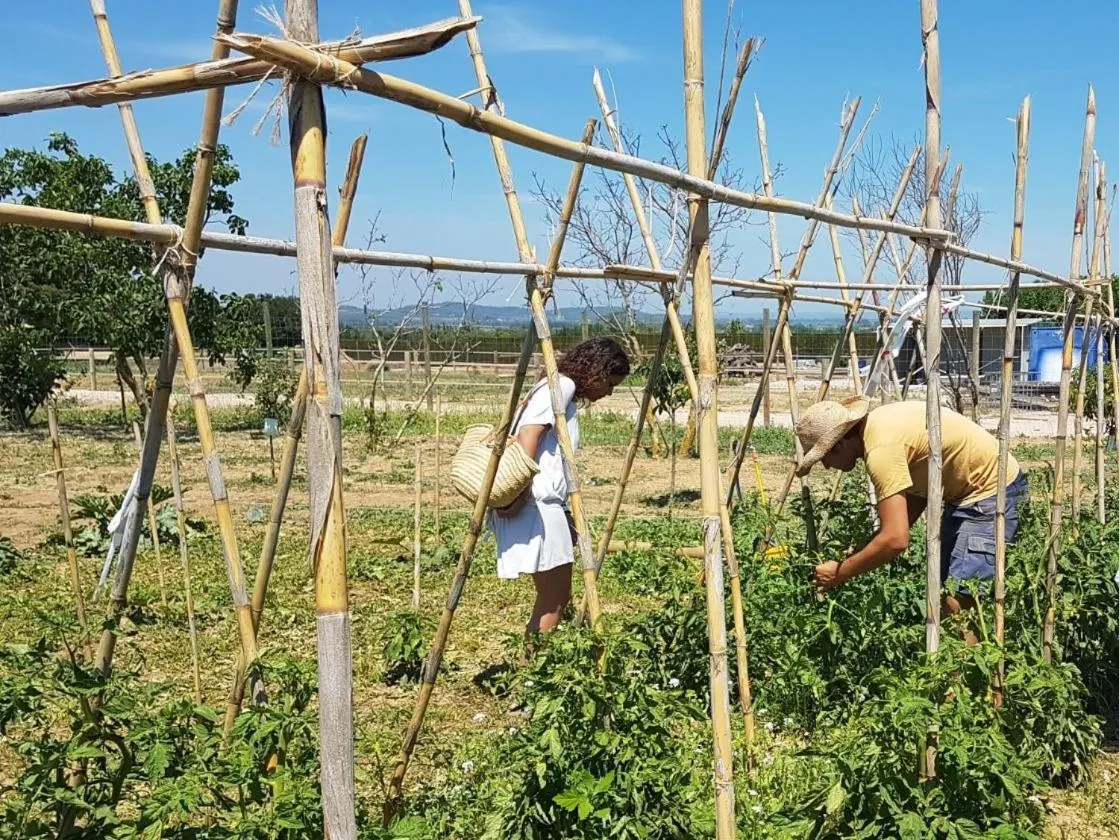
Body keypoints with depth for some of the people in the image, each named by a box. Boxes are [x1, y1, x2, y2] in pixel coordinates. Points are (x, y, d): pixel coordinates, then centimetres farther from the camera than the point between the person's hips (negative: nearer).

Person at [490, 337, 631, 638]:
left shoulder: (564, 393, 23)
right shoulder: (561, 385, -5)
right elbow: (529, 434, -18)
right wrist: (520, 490, -25)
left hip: (547, 505, 10)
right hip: (534, 504, -10)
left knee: (554, 597, 12)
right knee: (554, 599, -5)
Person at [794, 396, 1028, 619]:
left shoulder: (881, 449, -28)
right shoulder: (875, 425, 1)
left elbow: (895, 540, -31)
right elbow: (916, 495, 10)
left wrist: (840, 574, -18)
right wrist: (863, 549, 3)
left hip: (993, 491, -10)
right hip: (968, 490, 10)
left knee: (957, 605, -15)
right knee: (945, 598, 12)